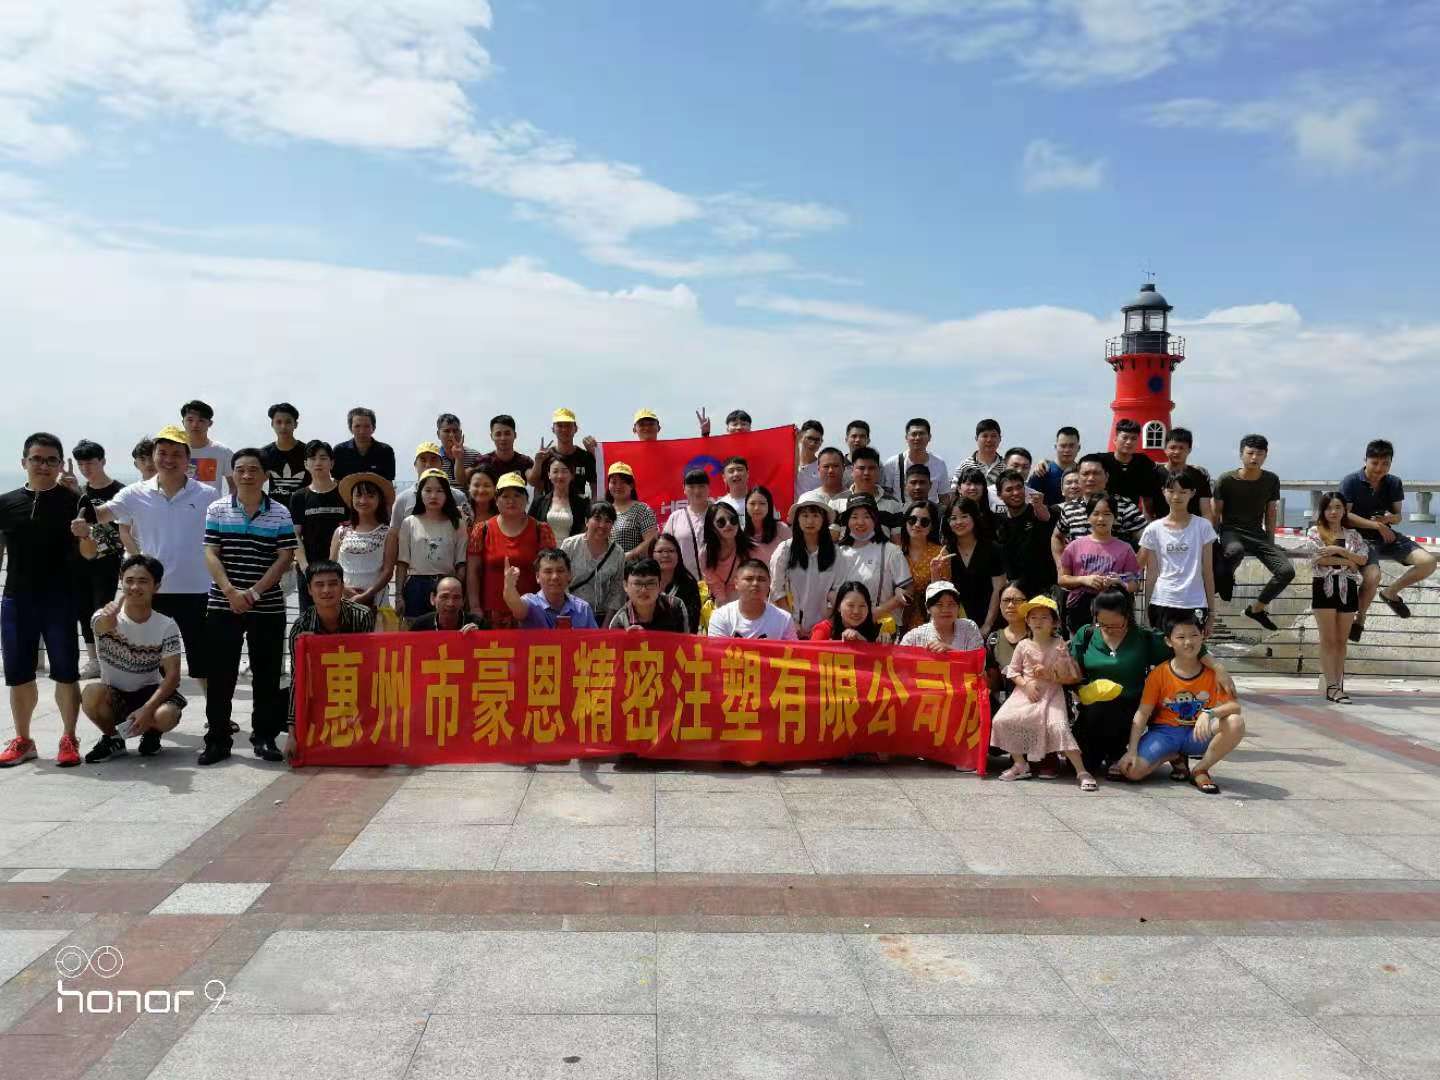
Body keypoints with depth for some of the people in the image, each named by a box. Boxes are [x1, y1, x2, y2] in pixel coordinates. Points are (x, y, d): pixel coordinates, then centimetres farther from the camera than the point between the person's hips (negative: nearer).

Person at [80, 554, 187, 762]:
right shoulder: (106, 616, -12)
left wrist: (148, 709, -30)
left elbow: (172, 675, -15)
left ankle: (151, 733, 7)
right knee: (91, 694, -33)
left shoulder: (166, 626, -11)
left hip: (149, 693, -1)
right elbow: (103, 625, -40)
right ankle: (112, 738, -1)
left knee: (167, 716, -33)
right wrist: (106, 620, -66)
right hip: (113, 696, 1)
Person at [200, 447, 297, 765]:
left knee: (267, 675, 5)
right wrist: (230, 591, -15)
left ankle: (265, 737, 17)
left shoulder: (280, 514, 2)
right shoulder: (217, 510, 4)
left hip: (268, 607, 0)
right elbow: (211, 554, -2)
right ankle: (217, 740, 11)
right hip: (223, 606, 0)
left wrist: (254, 591, -13)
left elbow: (285, 558, -3)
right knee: (220, 675, 2)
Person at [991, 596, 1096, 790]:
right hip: (1026, 692, 3)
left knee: (1058, 726, -26)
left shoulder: (1059, 645, 0)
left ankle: (1081, 771, -18)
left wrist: (1049, 673, -17)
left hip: (1051, 694, -3)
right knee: (1002, 720, -13)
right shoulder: (1023, 645, 4)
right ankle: (1020, 765, 4)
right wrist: (1026, 684, -10)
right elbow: (1012, 671, 6)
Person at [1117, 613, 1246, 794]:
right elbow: (1142, 713, -9)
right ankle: (1176, 757, 8)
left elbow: (1234, 706, -14)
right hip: (1164, 732, 0)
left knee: (1236, 722, -29)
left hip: (1198, 734, 1)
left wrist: (1209, 713, -36)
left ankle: (1200, 770, -8)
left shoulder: (1213, 672, -4)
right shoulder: (1158, 674, -7)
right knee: (1132, 771, -26)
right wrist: (1131, 751, -19)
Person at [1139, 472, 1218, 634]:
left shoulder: (1202, 526, 2)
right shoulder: (1153, 530, 3)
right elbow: (1151, 574, 6)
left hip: (1194, 604, -1)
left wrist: (1211, 611, 3)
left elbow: (1207, 572, 4)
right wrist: (1147, 608, 4)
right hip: (1162, 604, 1)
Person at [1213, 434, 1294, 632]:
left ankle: (1257, 608, 7)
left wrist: (1271, 544, 11)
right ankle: (1224, 576, -8)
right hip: (1231, 531, -4)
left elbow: (1271, 513, 14)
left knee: (1287, 571, -14)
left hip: (1257, 533, 4)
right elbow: (1216, 513, 0)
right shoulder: (1226, 480, -7)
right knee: (1235, 551, -43)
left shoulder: (1271, 480, 5)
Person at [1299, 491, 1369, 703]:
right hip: (1324, 588, -3)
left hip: (1348, 589, 3)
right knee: (1328, 640, -4)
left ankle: (1339, 685, 9)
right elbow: (1319, 558, -11)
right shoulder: (1315, 532, 4)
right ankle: (1332, 686, -4)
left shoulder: (1353, 534, 13)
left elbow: (1363, 558, -2)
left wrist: (1337, 550, -13)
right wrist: (1348, 561, -6)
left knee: (1341, 640, 5)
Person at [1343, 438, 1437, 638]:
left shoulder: (1394, 483, 5)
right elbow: (1345, 516, -14)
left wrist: (1388, 519, -14)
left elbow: (1399, 516, 11)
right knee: (1373, 576, -32)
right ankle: (1359, 618, -5)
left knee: (1428, 562, -11)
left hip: (1387, 536, 6)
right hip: (1361, 538, -6)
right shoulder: (1351, 482, -10)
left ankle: (1390, 593, 13)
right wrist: (1376, 525, -17)